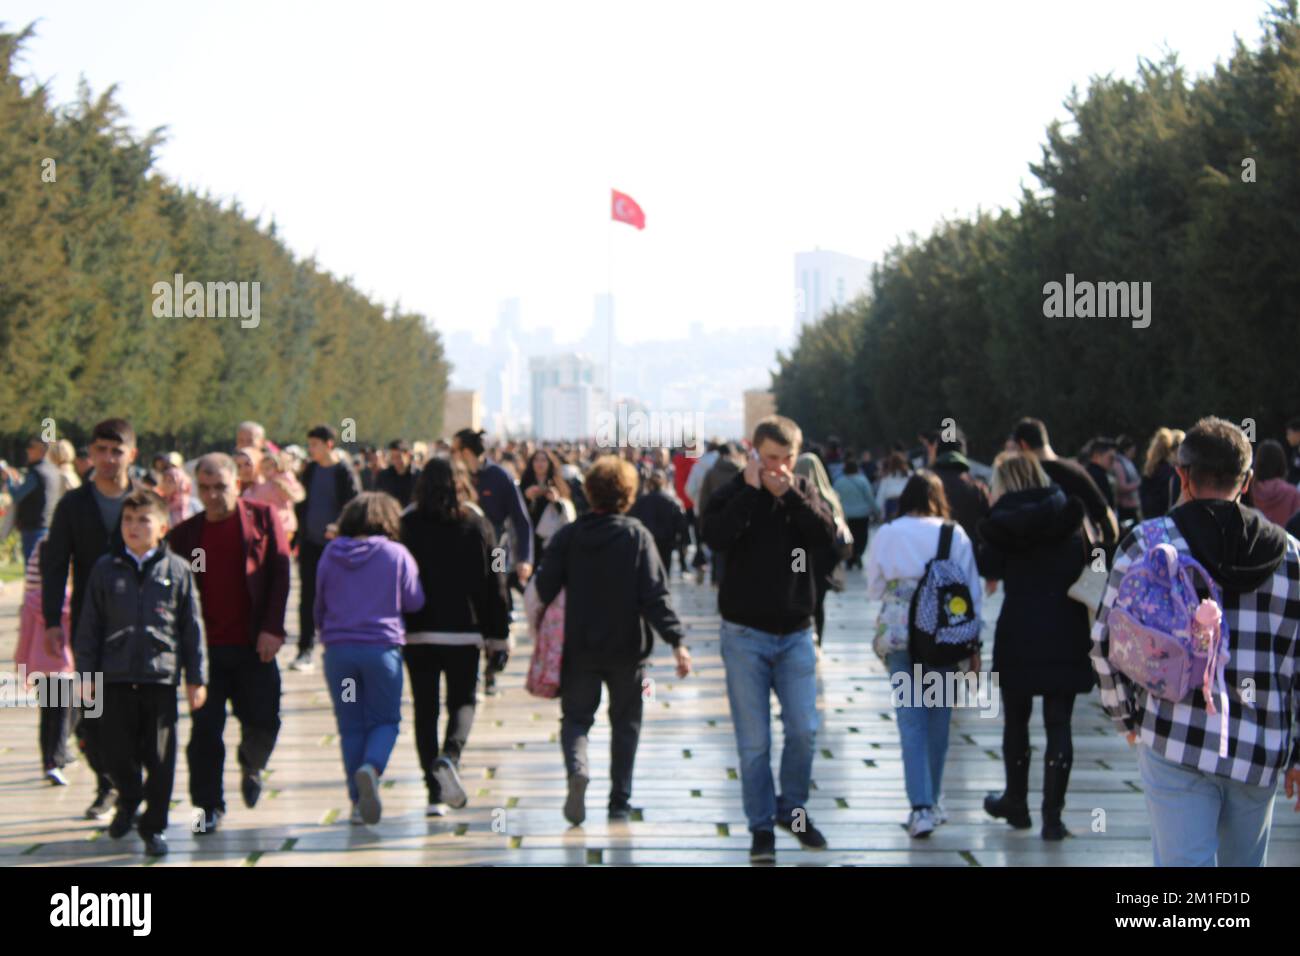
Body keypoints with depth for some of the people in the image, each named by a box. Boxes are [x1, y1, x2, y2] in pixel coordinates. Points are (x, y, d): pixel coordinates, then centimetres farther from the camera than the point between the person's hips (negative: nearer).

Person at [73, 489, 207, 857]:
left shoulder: (177, 570, 3)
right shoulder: (105, 569, 7)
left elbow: (192, 628, 6)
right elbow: (89, 625, 10)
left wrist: (196, 678, 3)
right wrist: (86, 672, 5)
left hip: (161, 675, -1)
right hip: (116, 675, 1)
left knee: (160, 757, -1)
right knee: (118, 751, 6)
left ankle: (154, 826, 12)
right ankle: (129, 800, 35)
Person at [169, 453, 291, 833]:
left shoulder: (261, 517, 3)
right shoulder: (186, 533, 7)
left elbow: (279, 572, -1)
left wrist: (272, 629, -9)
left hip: (253, 645, -1)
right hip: (206, 646, 1)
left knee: (262, 723, 2)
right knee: (205, 728, -1)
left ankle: (251, 767, 34)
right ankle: (209, 805, 9)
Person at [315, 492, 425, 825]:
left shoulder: (330, 553, 4)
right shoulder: (397, 554, -4)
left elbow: (319, 607, 13)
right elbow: (415, 602, 0)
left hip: (337, 648, 2)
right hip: (382, 647, -2)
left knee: (350, 726, 9)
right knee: (385, 720, 8)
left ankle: (358, 799, 6)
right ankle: (371, 768, -21)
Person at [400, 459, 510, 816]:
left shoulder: (406, 525, -2)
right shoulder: (477, 524, 1)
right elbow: (494, 583, 2)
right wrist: (499, 636, 7)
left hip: (417, 631, 0)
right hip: (464, 630, 0)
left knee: (425, 709, 7)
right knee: (462, 701, 14)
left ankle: (435, 793, 4)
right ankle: (450, 756, -16)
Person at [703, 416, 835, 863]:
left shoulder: (804, 492, 5)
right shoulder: (733, 494, -3)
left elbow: (827, 535, -11)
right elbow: (716, 536, -23)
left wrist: (789, 495, -17)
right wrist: (752, 490, -21)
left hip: (796, 633, 2)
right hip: (745, 636, -2)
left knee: (804, 730, 2)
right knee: (754, 741, 2)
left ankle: (792, 809, 23)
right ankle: (761, 826, 12)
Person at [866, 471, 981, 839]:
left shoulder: (887, 535, 0)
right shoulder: (955, 535, -1)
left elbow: (873, 589, 9)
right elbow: (971, 591, 2)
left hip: (898, 635, 0)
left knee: (911, 722, 1)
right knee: (938, 719, 13)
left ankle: (922, 807, -10)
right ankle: (933, 801, 21)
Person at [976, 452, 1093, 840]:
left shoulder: (1004, 520, -2)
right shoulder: (1069, 517, 2)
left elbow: (988, 568, -2)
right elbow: (1086, 570, 2)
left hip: (1018, 636, -1)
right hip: (1065, 635, 1)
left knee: (1016, 720, 16)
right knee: (1058, 724, 2)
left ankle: (1016, 803, 28)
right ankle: (1052, 815, 0)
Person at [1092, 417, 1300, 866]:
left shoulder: (1149, 541, -3)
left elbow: (1107, 642, -4)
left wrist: (1127, 716, 12)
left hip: (1177, 743, -3)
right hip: (1262, 752, 3)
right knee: (1244, 862, 18)